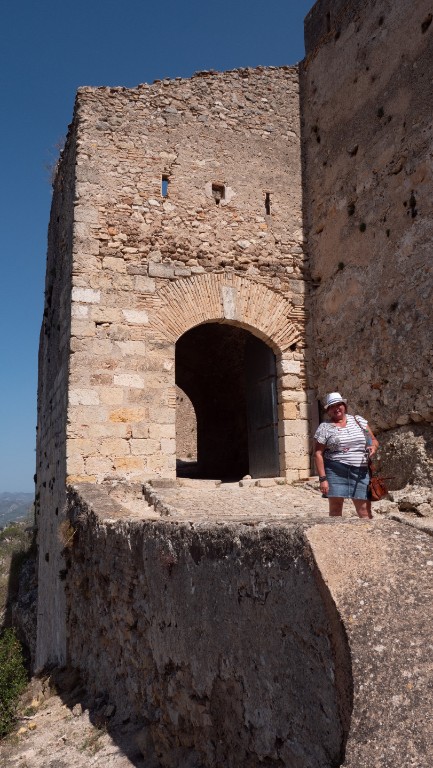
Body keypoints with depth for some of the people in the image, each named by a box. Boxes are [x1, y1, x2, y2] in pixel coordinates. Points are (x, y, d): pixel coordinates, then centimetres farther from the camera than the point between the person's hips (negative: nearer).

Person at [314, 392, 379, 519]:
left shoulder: (358, 420, 12)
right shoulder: (324, 427, 1)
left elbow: (374, 440, 18)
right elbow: (318, 453, -3)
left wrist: (373, 447, -7)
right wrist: (322, 478, -10)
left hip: (361, 472, 2)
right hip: (335, 472, -2)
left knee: (365, 510, -1)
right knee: (335, 508, 1)